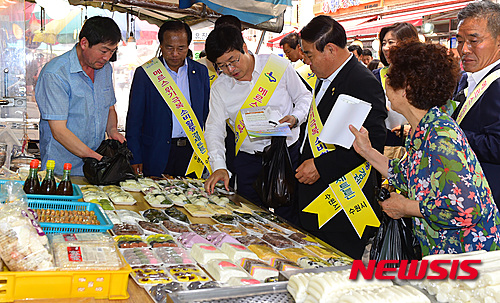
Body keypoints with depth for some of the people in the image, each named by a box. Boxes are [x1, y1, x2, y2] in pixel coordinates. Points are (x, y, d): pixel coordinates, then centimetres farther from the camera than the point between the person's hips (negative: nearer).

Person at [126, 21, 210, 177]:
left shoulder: (201, 72, 7)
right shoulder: (144, 73, -1)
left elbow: (207, 115, 11)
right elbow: (134, 121, 0)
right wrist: (135, 159, -5)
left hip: (192, 154, 2)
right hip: (157, 156, -2)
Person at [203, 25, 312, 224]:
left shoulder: (277, 65, -4)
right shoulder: (219, 87, 0)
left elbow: (304, 97, 7)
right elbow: (214, 129, -2)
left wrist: (295, 118, -14)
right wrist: (219, 167, -16)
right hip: (248, 161, 2)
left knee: (286, 220, 3)